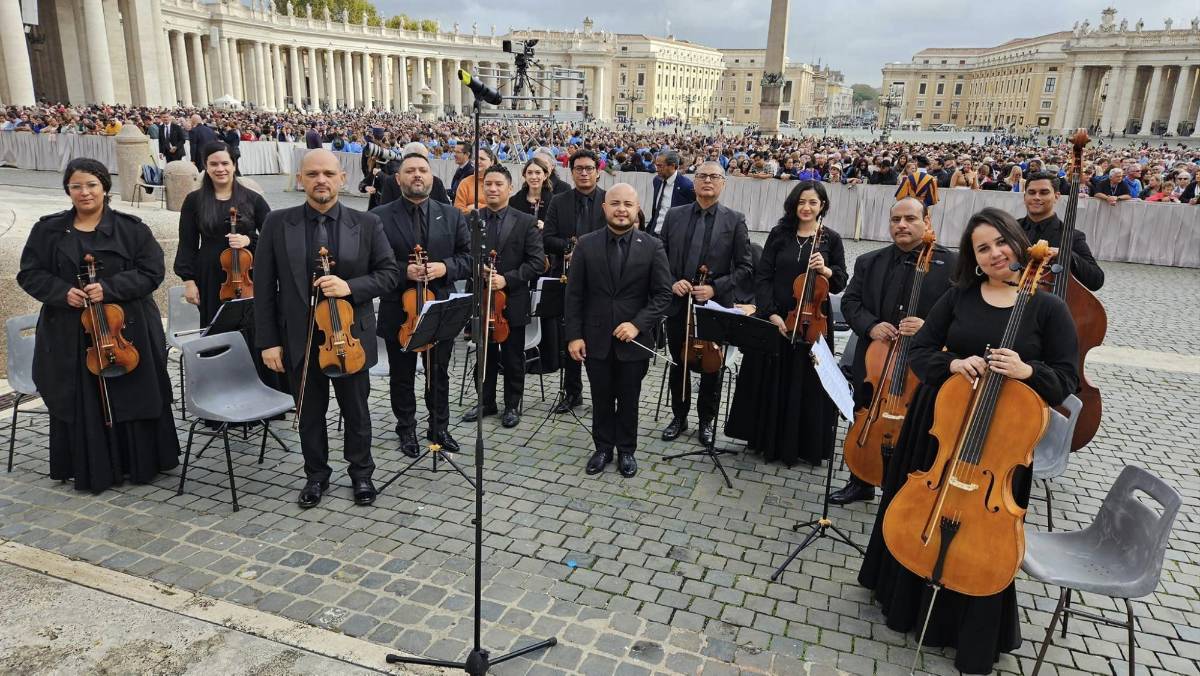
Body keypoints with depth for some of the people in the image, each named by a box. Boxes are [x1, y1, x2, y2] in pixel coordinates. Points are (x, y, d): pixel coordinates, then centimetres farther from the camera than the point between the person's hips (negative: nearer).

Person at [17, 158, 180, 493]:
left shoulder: (131, 228, 1)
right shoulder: (49, 230, 7)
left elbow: (152, 271, -4)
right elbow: (29, 274, 8)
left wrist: (109, 288, -17)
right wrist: (62, 291, -11)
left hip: (126, 331, -2)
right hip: (71, 337, 2)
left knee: (130, 398, 5)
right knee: (81, 403, 5)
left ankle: (139, 463, 20)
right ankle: (91, 470, 18)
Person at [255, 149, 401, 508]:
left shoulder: (367, 224, -4)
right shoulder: (277, 223, -3)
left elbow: (389, 273, -1)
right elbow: (264, 287, -1)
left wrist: (351, 286, -19)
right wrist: (268, 340, -5)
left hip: (351, 337, 0)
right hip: (300, 339, 1)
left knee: (357, 412, 14)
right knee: (310, 415, 15)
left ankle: (361, 473, 36)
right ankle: (316, 476, 36)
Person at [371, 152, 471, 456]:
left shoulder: (452, 215, 4)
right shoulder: (380, 217, -5)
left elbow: (469, 257, 2)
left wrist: (445, 267, -16)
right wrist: (403, 271, -22)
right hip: (399, 311, -2)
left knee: (439, 374, 16)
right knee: (402, 376, 14)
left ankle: (439, 428, 32)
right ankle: (406, 429, 31)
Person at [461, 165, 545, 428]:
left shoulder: (526, 222, -4)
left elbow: (537, 262, -9)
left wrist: (507, 279, -18)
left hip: (513, 302, -2)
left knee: (513, 359, 10)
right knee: (485, 355, 15)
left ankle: (512, 405, 24)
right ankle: (486, 402, 30)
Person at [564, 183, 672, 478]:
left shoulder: (653, 247, -5)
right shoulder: (586, 244, -2)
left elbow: (663, 294, -5)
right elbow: (574, 293, -1)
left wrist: (638, 324, -16)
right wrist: (574, 335, -6)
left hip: (633, 340, 0)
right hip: (596, 339, 1)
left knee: (629, 399, 14)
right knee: (601, 398, 13)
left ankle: (626, 450, 31)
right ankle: (603, 447, 31)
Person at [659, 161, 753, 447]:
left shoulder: (735, 220, -3)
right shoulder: (674, 215, 3)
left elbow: (744, 267, -4)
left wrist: (715, 288, -16)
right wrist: (671, 282, -11)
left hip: (715, 306, -2)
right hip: (678, 304, 2)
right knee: (678, 364, 14)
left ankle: (707, 420, 30)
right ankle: (679, 417, 32)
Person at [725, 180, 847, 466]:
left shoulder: (831, 239, 2)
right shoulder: (779, 234, 3)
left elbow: (840, 283, 4)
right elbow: (762, 277, -1)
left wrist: (825, 270, -17)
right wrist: (772, 314, -12)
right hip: (775, 319, 1)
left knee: (807, 385, 6)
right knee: (771, 382, 9)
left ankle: (805, 445, 21)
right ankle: (768, 439, 26)